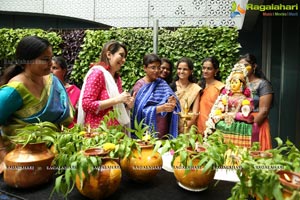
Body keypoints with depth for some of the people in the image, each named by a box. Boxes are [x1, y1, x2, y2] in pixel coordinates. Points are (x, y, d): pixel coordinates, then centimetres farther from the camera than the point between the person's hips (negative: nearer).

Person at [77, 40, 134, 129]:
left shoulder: (117, 78, 11)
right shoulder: (97, 72, -10)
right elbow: (87, 104, -18)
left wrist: (126, 104, 1)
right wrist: (116, 100, -19)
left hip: (116, 129, 7)